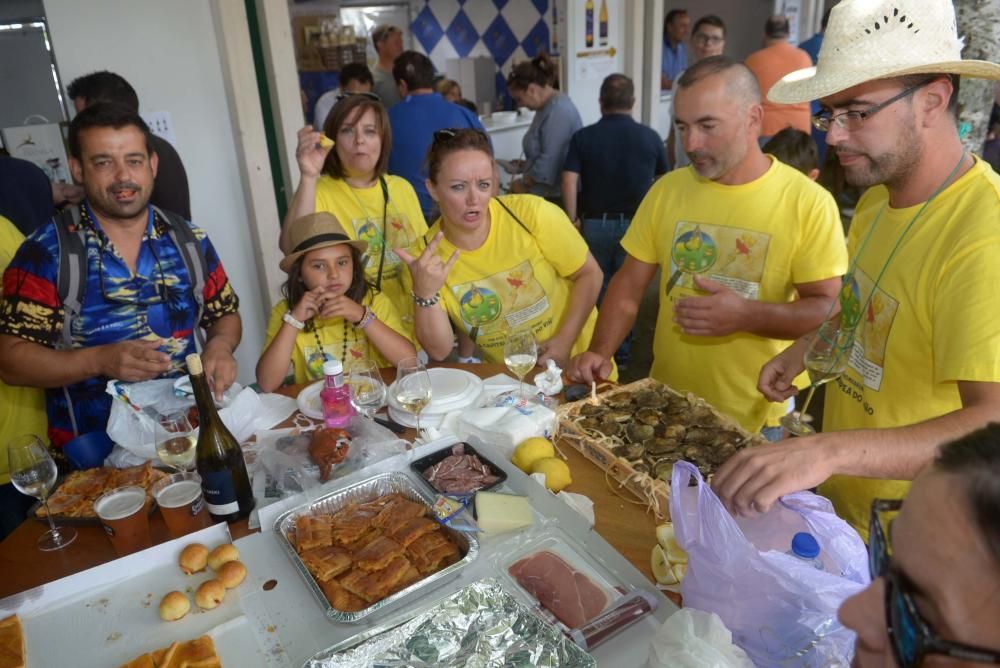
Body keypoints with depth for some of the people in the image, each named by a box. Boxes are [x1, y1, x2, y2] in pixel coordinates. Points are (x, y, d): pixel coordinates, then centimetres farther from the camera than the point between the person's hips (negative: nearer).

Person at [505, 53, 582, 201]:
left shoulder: (558, 110, -18)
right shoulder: (547, 106, 15)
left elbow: (550, 159, -22)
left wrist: (524, 184, -12)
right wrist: (524, 166, 10)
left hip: (559, 195, -10)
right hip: (548, 193, 10)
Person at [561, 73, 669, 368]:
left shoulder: (583, 137, -4)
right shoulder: (650, 137, 0)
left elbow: (569, 181, -13)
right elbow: (663, 179, 12)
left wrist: (573, 220, -5)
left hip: (594, 223, 0)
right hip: (634, 223, 0)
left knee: (598, 287, 15)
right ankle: (621, 351, 16)